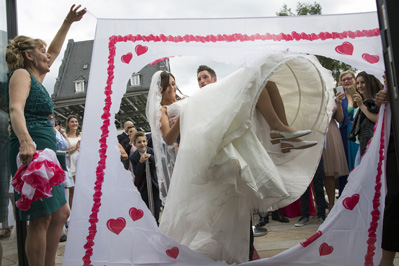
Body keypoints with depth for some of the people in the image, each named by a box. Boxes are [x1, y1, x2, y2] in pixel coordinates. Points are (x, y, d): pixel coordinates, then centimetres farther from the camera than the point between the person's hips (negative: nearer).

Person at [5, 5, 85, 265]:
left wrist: (68, 22, 40)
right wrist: (26, 142, -37)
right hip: (32, 152, -10)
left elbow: (54, 52, 37)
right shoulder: (21, 74, -3)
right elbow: (16, 108, -21)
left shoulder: (36, 77, 23)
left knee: (61, 213, 13)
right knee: (41, 218, -9)